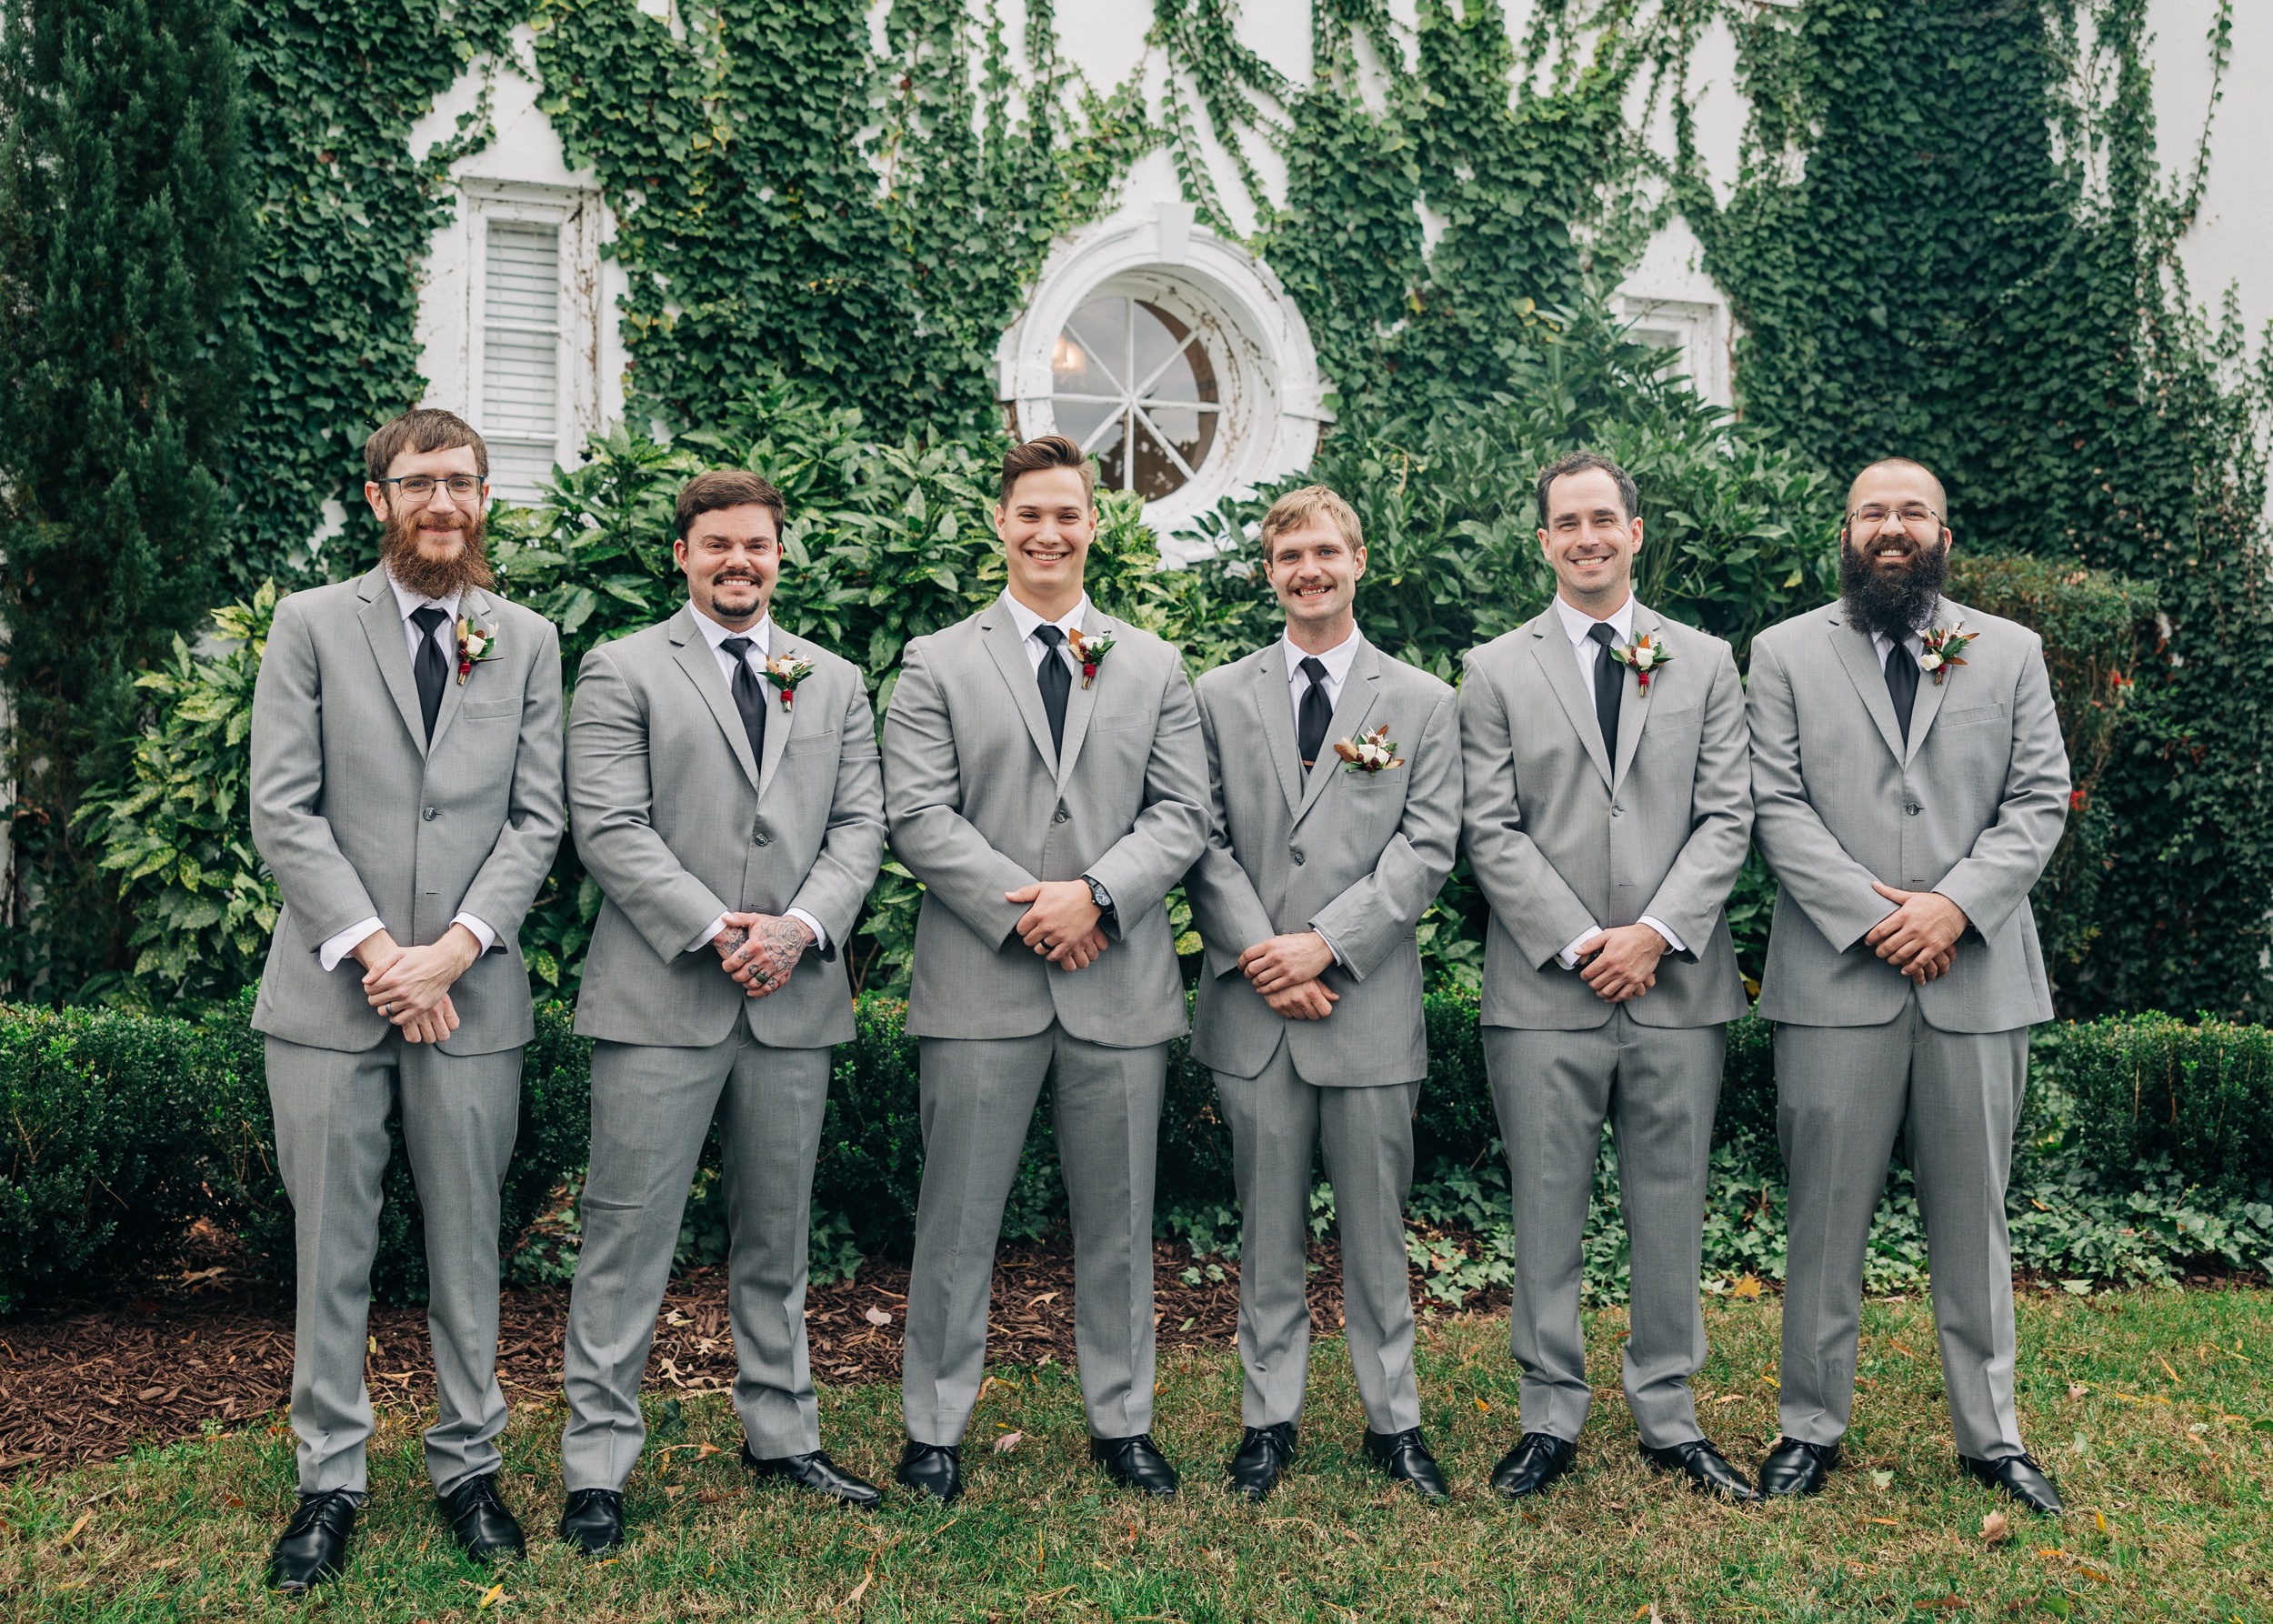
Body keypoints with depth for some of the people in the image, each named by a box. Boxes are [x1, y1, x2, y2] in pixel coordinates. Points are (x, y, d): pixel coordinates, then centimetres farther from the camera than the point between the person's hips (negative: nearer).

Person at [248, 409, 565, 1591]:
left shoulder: (527, 642, 10)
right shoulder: (310, 625, 5)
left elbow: (537, 819, 3)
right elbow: (282, 811, -2)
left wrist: (453, 948, -10)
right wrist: (372, 949, -11)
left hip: (471, 993, 1)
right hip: (329, 991, -1)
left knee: (467, 1241, 9)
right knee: (330, 1249, 6)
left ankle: (466, 1465, 22)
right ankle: (328, 1483, 18)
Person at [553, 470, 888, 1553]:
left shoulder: (836, 683, 15)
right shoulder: (622, 671, 3)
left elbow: (860, 825, 8)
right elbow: (610, 829, -6)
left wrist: (803, 927, -10)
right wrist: (714, 932, -15)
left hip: (795, 999, 4)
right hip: (661, 997, -4)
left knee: (777, 1238, 14)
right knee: (628, 1237, -1)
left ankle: (781, 1436, 27)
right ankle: (597, 1465, 9)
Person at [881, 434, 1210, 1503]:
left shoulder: (1152, 666, 13)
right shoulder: (937, 664, 6)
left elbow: (1183, 814, 4)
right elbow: (917, 816, -3)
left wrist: (1098, 895, -12)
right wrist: (1024, 910, -13)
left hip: (1121, 981, 2)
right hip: (981, 984, -2)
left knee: (1117, 1218, 11)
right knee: (958, 1218, 4)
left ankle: (1122, 1422, 25)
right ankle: (934, 1428, 19)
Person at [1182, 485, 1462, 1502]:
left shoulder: (1423, 702, 6)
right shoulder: (1220, 696, 9)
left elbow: (1427, 847, -2)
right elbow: (1204, 842, 3)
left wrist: (1326, 944, -12)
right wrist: (1261, 958, -9)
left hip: (1371, 1005, -1)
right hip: (1252, 1006, 1)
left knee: (1375, 1224, 7)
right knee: (1268, 1228, 9)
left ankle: (1394, 1421, 20)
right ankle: (1270, 1418, 21)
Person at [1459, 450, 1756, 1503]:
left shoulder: (1704, 663, 11)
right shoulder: (1496, 672, 6)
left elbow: (1727, 819, 4)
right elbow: (1492, 832, -1)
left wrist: (1656, 932, -10)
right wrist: (1580, 943, -10)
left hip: (1677, 987, 1)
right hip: (1544, 992, -1)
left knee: (1671, 1215, 8)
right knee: (1546, 1216, 5)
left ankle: (1669, 1417, 22)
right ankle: (1551, 1418, 18)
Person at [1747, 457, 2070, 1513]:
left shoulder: (2011, 652, 11)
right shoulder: (1786, 654, 7)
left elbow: (2040, 801, 4)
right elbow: (1778, 805, -1)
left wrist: (1956, 903, -11)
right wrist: (1868, 914, -12)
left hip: (1977, 978, 2)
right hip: (1836, 981, -1)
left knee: (1973, 1219, 10)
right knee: (1824, 1222, 4)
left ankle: (1990, 1434, 22)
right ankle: (1812, 1426, 18)